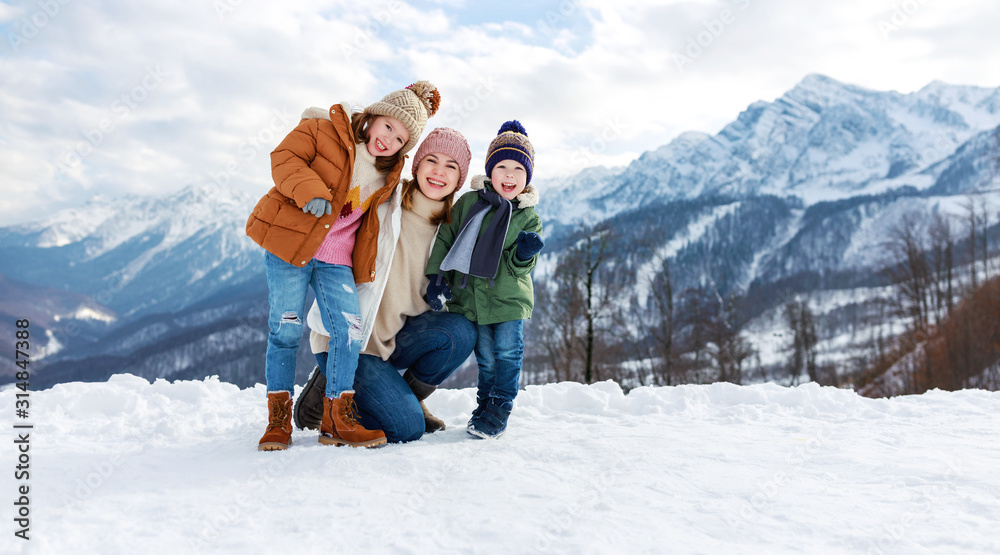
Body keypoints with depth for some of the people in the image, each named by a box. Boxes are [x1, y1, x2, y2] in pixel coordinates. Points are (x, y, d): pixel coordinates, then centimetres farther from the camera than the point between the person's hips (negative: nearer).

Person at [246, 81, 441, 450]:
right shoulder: (323, 129, -2)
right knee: (285, 329, -3)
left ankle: (338, 419, 5)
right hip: (289, 242, -4)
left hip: (336, 260, 4)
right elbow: (285, 157, -11)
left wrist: (365, 267, 16)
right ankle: (278, 420, 9)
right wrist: (310, 190, -26)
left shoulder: (389, 177, 12)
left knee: (350, 331, -7)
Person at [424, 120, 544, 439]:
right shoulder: (468, 202, 2)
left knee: (507, 351, -2)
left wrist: (524, 255, -24)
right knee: (485, 357, 5)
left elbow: (519, 268, -1)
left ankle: (500, 407, 14)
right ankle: (485, 401, 24)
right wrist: (436, 275, -1)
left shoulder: (528, 218, 1)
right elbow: (445, 238, 7)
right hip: (470, 297, 1)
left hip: (510, 297, 0)